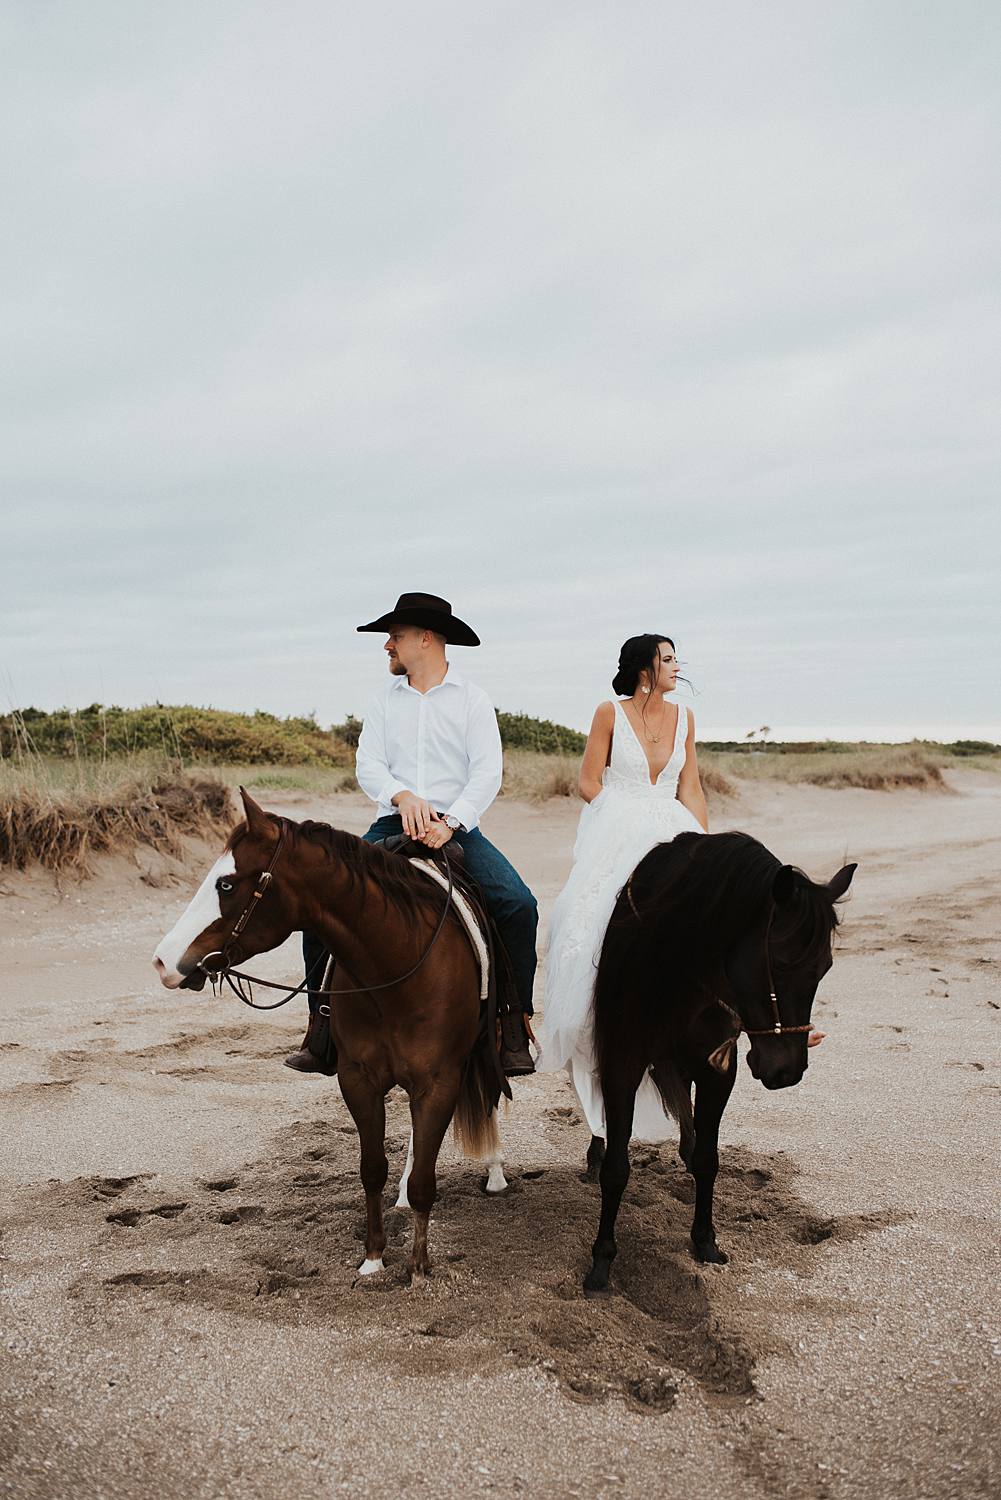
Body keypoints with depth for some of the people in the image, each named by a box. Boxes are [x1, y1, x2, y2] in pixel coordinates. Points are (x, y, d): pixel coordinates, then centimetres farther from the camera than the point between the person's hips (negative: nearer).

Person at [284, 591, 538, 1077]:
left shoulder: (472, 699, 4)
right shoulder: (383, 700, 12)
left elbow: (487, 772, -5)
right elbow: (367, 765, 1)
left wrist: (449, 823, -21)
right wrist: (402, 796, -21)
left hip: (456, 828, -2)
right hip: (393, 826, 2)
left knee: (519, 905, -24)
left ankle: (514, 1033, -11)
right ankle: (322, 1036, -7)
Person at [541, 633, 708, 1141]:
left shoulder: (683, 717, 11)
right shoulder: (611, 713, -1)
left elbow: (691, 790, 12)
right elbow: (589, 783, -1)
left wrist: (703, 844, 4)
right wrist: (627, 818, -8)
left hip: (670, 833, 4)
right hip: (614, 833, -4)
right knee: (606, 920, -16)